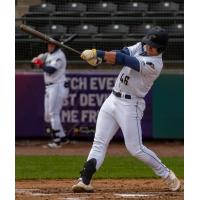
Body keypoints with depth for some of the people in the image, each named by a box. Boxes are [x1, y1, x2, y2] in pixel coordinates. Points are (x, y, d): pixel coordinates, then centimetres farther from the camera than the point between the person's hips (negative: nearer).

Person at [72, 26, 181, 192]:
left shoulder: (155, 64, -19)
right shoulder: (141, 47, 6)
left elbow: (125, 60, -25)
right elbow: (122, 54, -6)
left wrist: (98, 53, -28)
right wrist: (98, 58, -25)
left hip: (130, 105, -8)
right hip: (113, 100, 8)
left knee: (135, 149, -5)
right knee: (99, 143, 0)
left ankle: (167, 175, 11)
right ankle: (85, 180, -4)